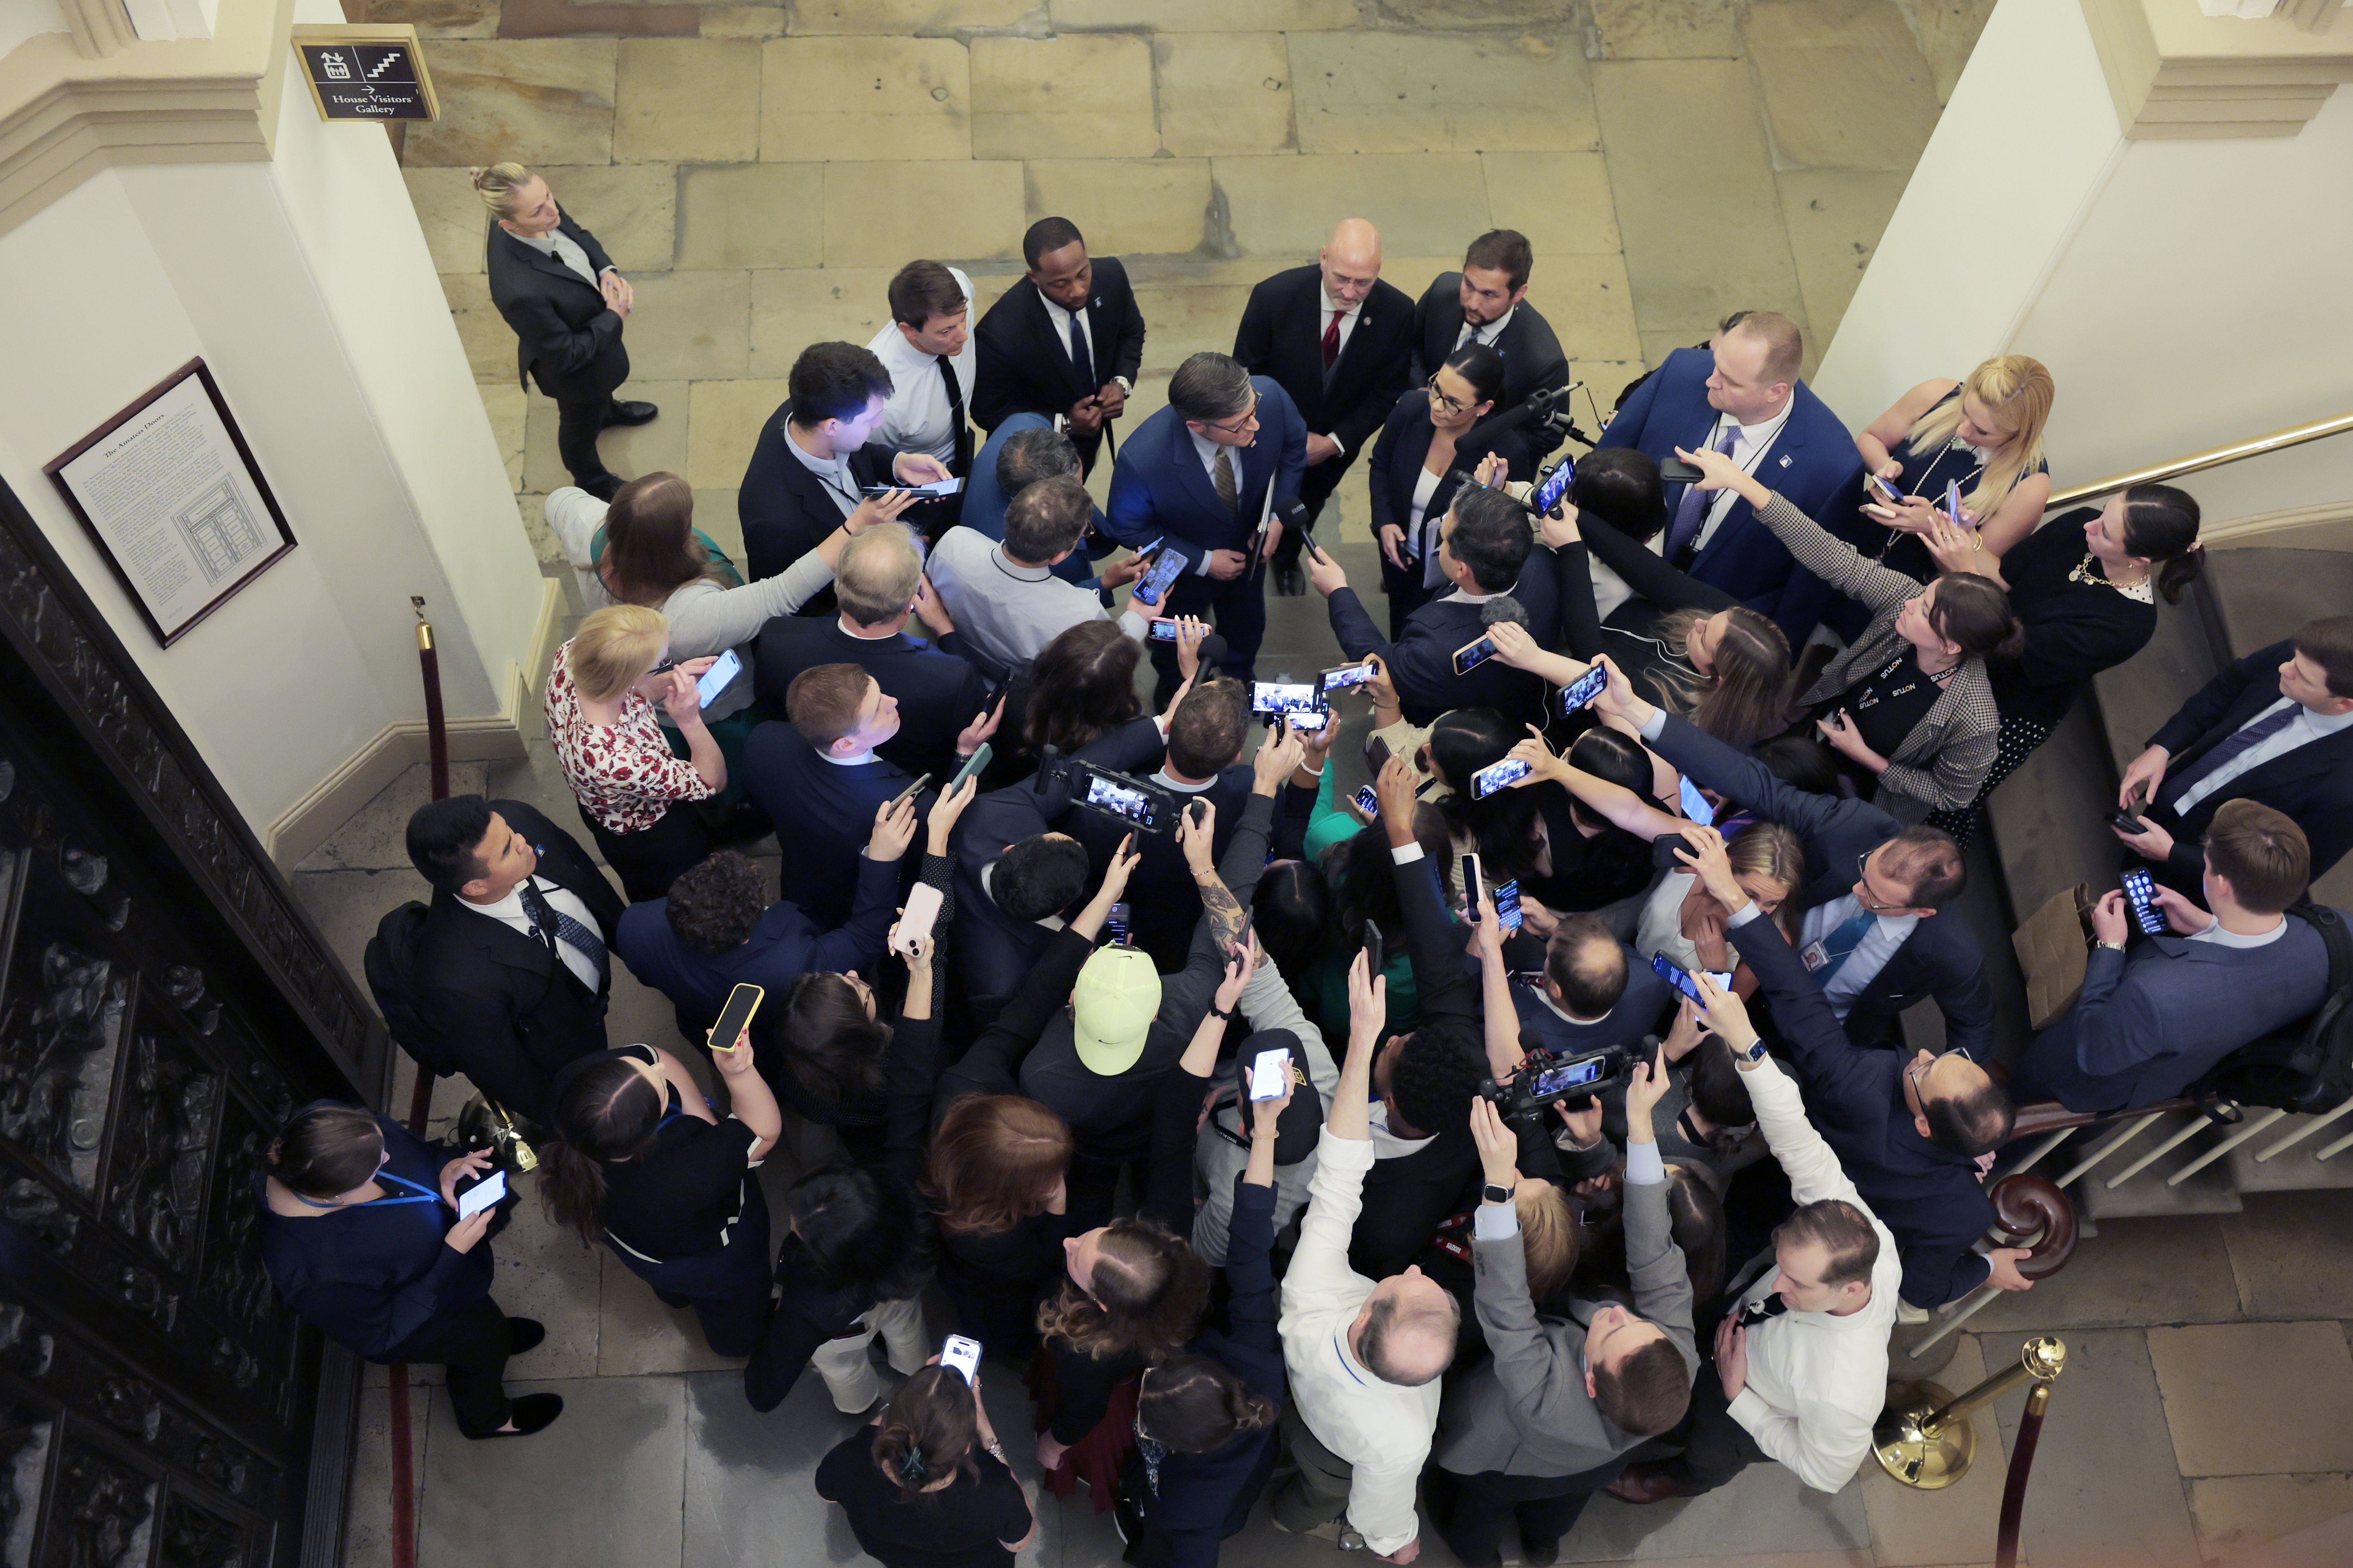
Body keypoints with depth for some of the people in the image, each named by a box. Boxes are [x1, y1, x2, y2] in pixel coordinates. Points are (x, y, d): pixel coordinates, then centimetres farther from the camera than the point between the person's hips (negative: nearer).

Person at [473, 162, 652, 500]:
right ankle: (591, 481, 60)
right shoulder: (520, 292, -47)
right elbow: (567, 357, -32)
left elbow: (577, 232, -2)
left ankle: (606, 410, 75)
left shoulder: (543, 213, -27)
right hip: (573, 369, -6)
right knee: (581, 423, 27)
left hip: (596, 324, 6)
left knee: (601, 389, 39)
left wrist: (607, 270, -19)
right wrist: (613, 317, -22)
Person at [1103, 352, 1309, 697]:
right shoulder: (1142, 460, -45)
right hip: (1184, 565, -3)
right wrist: (1203, 561, -23)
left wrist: (1278, 513, -18)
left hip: (1247, 550, 3)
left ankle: (1240, 675, 68)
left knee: (1247, 629, 33)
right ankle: (1172, 688, 65)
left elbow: (1293, 445, -10)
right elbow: (1129, 529, -23)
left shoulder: (1270, 397, -36)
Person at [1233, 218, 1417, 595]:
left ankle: (1287, 558, 65)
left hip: (1336, 443, 2)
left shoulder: (1399, 312, -27)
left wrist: (1334, 442, -21)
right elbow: (1245, 374, -19)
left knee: (1309, 507, 32)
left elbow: (1388, 391, -14)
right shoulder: (1274, 295, -32)